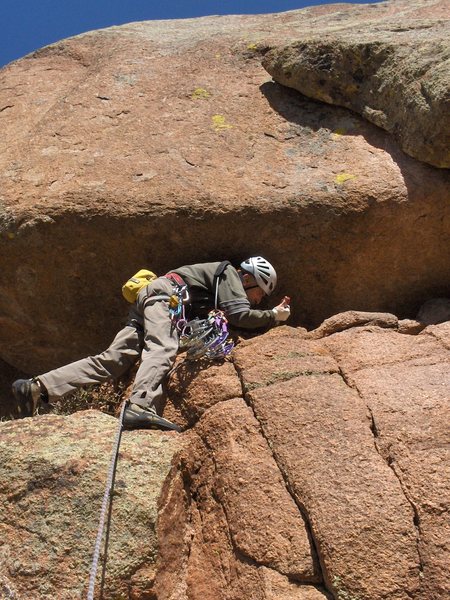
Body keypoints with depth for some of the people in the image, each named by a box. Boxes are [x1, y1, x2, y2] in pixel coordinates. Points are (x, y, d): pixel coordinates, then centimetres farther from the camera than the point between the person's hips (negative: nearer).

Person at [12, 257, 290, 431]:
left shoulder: (222, 280, 31)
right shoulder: (229, 272, 4)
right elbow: (239, 315, -8)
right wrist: (274, 316, 4)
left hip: (145, 303, 8)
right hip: (164, 293, -8)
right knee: (162, 350, -31)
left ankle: (37, 388, -15)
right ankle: (140, 407, -56)